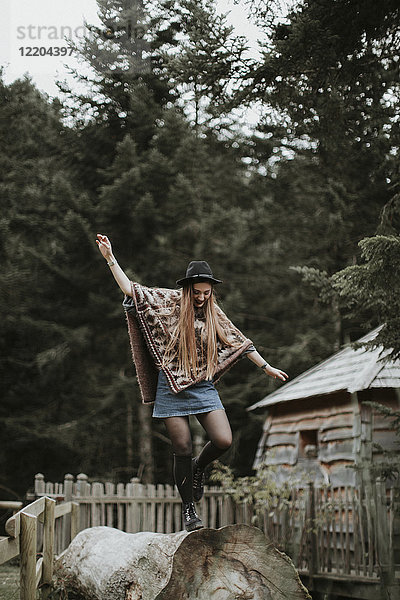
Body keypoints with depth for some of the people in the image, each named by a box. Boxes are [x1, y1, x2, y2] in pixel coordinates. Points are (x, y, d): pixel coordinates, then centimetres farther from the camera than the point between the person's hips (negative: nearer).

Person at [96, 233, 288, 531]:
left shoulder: (214, 313, 9)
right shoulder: (168, 302, -1)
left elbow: (239, 341, 17)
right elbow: (131, 290, -6)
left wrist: (266, 366, 21)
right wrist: (110, 258, -15)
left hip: (203, 387, 3)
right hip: (171, 389, -3)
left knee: (223, 441, -13)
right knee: (183, 450, 0)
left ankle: (200, 466, 21)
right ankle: (189, 509, 15)